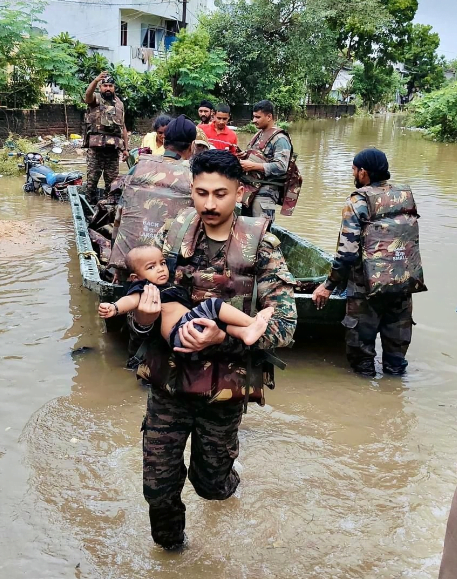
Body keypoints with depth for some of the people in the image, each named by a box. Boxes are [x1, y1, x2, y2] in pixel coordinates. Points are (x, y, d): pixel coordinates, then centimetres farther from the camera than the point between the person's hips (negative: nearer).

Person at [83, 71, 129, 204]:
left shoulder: (119, 103, 18)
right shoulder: (95, 99, 5)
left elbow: (123, 127, 19)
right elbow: (88, 94, -21)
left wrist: (126, 148, 12)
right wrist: (96, 80, -41)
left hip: (113, 147, 3)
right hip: (96, 146, -3)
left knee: (112, 179, 6)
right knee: (92, 178, -2)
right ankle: (91, 204, 5)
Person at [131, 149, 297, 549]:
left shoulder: (261, 246, -12)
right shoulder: (172, 235, -6)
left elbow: (285, 324, -15)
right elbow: (142, 290, 3)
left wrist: (223, 339, -30)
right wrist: (142, 318, -22)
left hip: (225, 384, -1)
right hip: (169, 379, 2)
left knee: (212, 484, 15)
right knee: (157, 484, 10)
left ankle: (222, 480, 54)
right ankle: (168, 545, 43)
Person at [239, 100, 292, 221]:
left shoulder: (280, 139, -10)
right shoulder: (259, 135, 18)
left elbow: (281, 167, -21)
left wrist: (252, 166, -21)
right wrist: (245, 159, 9)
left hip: (265, 192, -9)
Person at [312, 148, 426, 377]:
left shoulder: (358, 201, -10)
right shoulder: (407, 197, 7)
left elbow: (348, 251, -15)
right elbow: (411, 240, 13)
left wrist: (329, 285, -7)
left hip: (370, 283, -5)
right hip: (406, 281, 5)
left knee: (361, 333, 11)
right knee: (397, 332, 18)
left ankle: (364, 371, 22)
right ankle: (395, 369, 32)